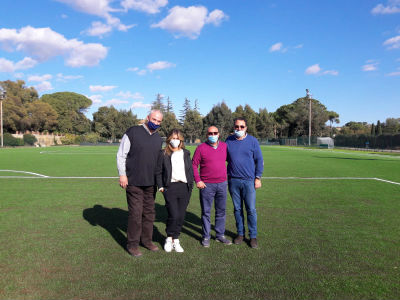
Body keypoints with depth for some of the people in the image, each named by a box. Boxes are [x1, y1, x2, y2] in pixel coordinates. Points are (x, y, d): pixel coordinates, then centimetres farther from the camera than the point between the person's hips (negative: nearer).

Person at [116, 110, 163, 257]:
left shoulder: (158, 138, 12)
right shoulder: (133, 132, -5)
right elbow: (121, 155, -5)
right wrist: (122, 174, -11)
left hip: (151, 183, 6)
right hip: (134, 182, -5)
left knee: (149, 212, 12)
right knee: (135, 213, -2)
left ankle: (147, 240, 27)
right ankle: (132, 244, 13)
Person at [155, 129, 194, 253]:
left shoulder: (186, 153, 13)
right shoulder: (163, 154, 4)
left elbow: (191, 170, 16)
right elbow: (158, 171, 6)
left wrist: (190, 185, 8)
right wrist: (160, 186, -1)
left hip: (184, 187, 3)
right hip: (170, 187, -3)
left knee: (181, 216, 5)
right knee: (173, 215, -10)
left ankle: (176, 240, 21)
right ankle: (169, 239, 14)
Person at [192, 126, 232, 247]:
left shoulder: (224, 146, 7)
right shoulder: (201, 148, -3)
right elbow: (194, 165, -2)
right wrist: (197, 180, -10)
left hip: (222, 184, 3)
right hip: (206, 185, -3)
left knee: (221, 211, 11)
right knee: (206, 211, 4)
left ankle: (220, 235, 24)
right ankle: (206, 237, 16)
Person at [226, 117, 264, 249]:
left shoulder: (252, 141, 1)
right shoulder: (229, 141, 7)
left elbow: (259, 160, 4)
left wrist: (258, 178, -2)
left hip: (249, 181, -2)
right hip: (233, 180, 2)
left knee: (251, 209, 0)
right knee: (237, 209, 10)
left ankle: (253, 236, 14)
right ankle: (240, 234, 24)